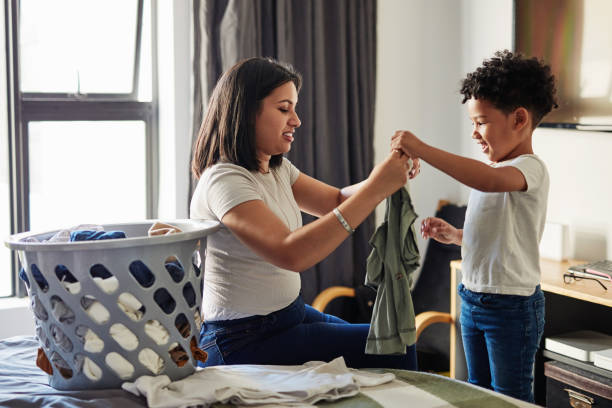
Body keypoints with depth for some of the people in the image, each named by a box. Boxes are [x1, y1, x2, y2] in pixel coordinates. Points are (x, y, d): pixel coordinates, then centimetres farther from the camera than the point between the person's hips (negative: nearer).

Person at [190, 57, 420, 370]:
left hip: (288, 314, 10)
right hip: (244, 344, -10)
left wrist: (390, 176, -11)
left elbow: (338, 201, 11)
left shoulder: (277, 170, 7)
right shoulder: (224, 180, -22)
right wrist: (374, 189, -34)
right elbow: (291, 254, -34)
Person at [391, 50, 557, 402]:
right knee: (478, 391, 19)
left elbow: (489, 180, -42)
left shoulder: (531, 168, -18)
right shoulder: (495, 168, 12)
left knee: (511, 397, 3)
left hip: (512, 306, -9)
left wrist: (422, 149, -42)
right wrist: (454, 235, 6)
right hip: (473, 301, 9)